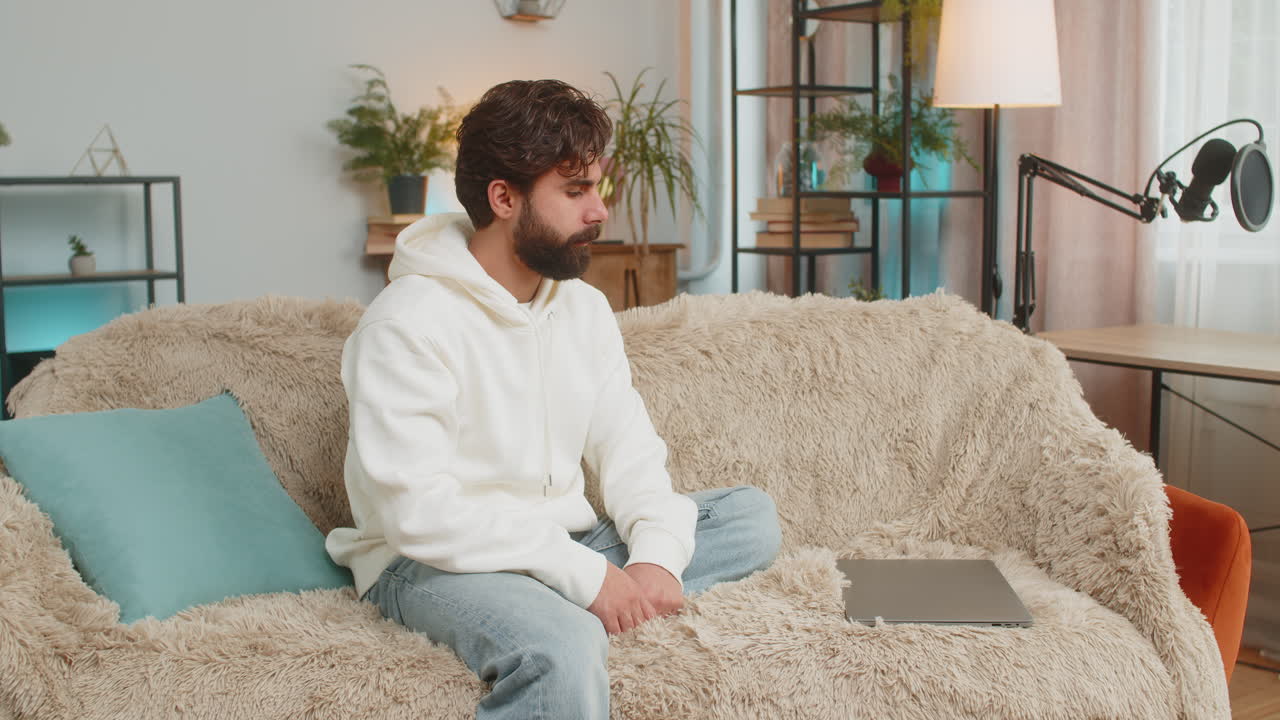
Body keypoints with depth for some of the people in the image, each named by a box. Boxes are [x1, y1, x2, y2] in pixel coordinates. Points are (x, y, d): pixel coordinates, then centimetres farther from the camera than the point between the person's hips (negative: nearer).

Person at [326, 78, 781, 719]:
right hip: (429, 563, -9)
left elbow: (628, 448, 5)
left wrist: (656, 556, -16)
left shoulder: (585, 308, 8)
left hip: (564, 546, 9)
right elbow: (418, 512, -23)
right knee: (562, 647, -40)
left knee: (750, 514, -4)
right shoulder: (407, 324, -16)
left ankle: (550, 615, -18)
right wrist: (586, 575, -25)